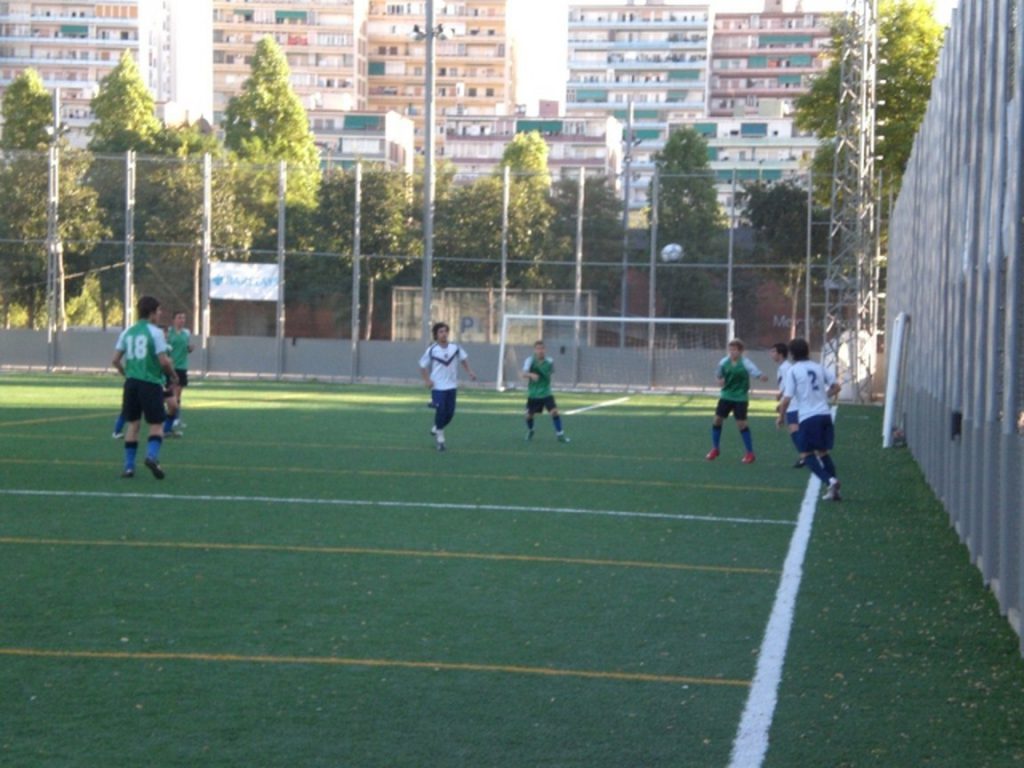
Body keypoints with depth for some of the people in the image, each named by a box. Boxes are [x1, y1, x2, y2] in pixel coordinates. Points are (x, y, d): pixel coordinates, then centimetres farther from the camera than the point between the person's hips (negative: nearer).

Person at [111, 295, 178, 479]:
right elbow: (164, 361, -14)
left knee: (133, 424, 13)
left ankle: (129, 466, 9)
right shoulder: (155, 332, -8)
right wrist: (173, 375, 4)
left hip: (131, 382, 5)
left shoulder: (127, 332, 8)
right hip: (151, 383, -5)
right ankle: (152, 456, -21)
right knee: (156, 425, 3)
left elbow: (115, 360, 7)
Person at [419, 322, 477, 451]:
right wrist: (427, 380, -12)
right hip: (438, 387, -3)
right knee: (440, 411, -11)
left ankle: (436, 429, 30)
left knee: (450, 413, 4)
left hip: (451, 386, 4)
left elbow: (463, 360, 15)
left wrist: (470, 372, 2)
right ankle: (440, 438, 5)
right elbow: (423, 366, 1)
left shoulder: (455, 348, -1)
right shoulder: (431, 350, -8)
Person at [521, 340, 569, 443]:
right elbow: (523, 374, -29)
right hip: (533, 394, -1)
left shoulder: (549, 362, -5)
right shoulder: (530, 360, -13)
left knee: (554, 411, -16)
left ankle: (560, 434, -7)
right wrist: (531, 375, -48)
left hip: (546, 393, 1)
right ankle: (530, 431, 39)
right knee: (529, 415, 7)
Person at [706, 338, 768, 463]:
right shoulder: (724, 362, -3)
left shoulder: (745, 363, -16)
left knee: (741, 423, -6)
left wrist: (762, 376, -50)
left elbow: (757, 372, -27)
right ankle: (715, 449, 23)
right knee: (717, 419, 5)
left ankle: (750, 453, 7)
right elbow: (719, 375, 13)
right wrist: (720, 380, -9)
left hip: (740, 398, -4)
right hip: (726, 396, 4)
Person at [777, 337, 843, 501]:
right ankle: (834, 488, 12)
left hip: (808, 417, -5)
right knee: (823, 452, 18)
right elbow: (836, 386, 10)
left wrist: (781, 416, 5)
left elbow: (787, 398, -10)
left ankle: (829, 481, -17)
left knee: (807, 454, 4)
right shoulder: (818, 367, 10)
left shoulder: (793, 371, -5)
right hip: (825, 414, 5)